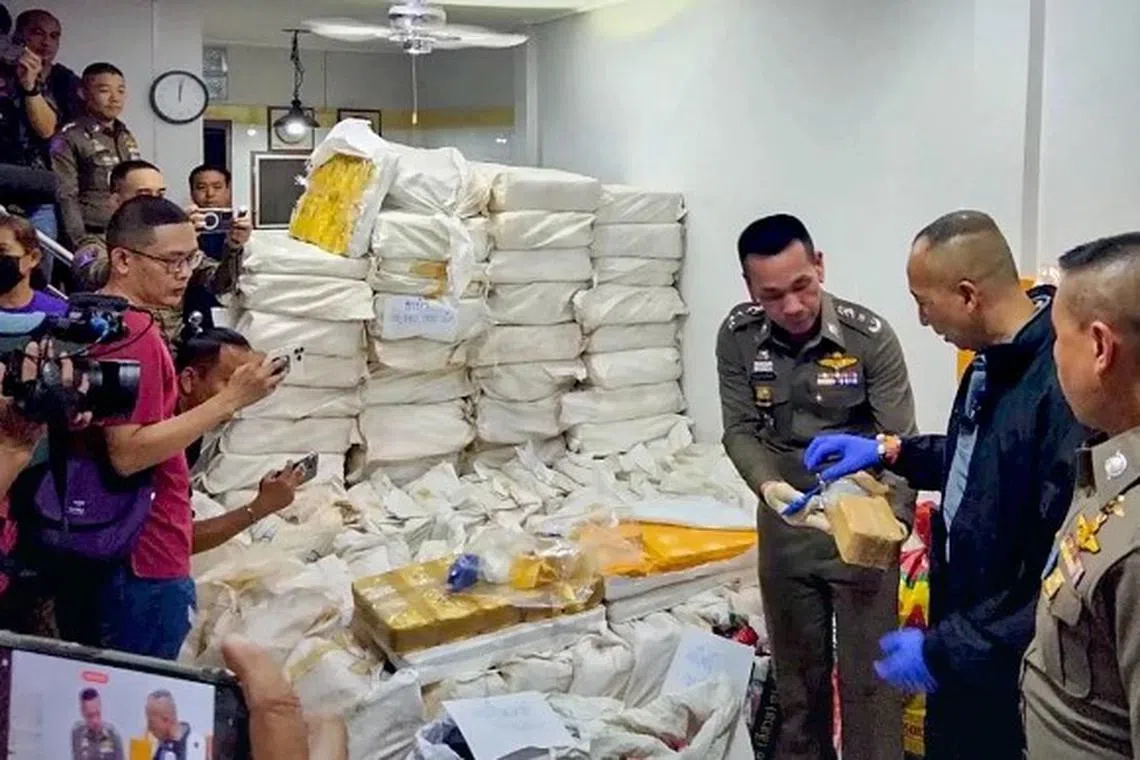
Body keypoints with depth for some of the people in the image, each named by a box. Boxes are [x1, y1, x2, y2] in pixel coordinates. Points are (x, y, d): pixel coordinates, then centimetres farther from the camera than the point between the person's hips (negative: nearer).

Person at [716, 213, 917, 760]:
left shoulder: (870, 337, -18)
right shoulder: (737, 337, -10)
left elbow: (900, 443, -16)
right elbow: (740, 431, -5)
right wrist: (770, 486, -25)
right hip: (784, 525, 3)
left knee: (868, 674, 5)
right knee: (797, 669, 19)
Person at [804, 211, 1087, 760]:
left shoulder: (1065, 388, -29)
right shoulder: (993, 359, 1)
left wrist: (948, 648, -23)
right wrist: (889, 450, 10)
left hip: (1010, 665, -8)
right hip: (959, 630, 8)